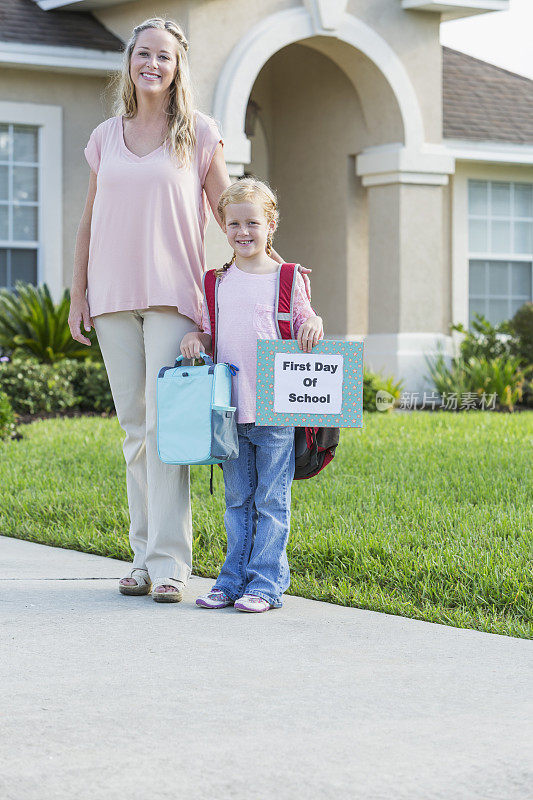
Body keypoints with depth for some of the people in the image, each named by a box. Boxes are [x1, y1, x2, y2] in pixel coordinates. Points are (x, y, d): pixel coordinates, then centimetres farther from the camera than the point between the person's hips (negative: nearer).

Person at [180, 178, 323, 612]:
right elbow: (209, 333, 17)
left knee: (272, 501, -1)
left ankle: (266, 584, 3)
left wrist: (314, 323, -16)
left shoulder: (289, 279, 2)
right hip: (230, 409, 4)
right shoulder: (217, 282, 11)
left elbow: (305, 323, 6)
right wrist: (194, 338, -5)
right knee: (237, 500, 11)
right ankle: (233, 580, 17)